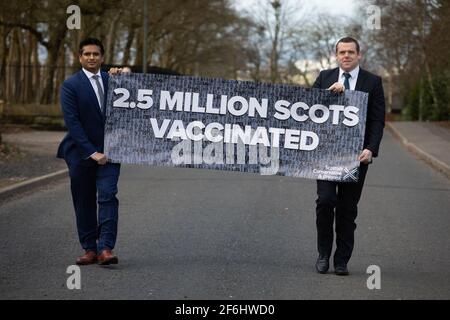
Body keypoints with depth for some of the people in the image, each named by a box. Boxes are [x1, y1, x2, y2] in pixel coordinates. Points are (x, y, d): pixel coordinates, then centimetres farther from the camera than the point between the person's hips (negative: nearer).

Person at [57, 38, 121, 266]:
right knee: (84, 203, 4)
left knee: (108, 197, -11)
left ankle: (105, 248, -16)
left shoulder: (112, 81, 9)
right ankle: (90, 249, 13)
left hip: (108, 152, 2)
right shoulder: (71, 85, -4)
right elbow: (72, 122, -11)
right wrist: (91, 152, -17)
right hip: (81, 153, -2)